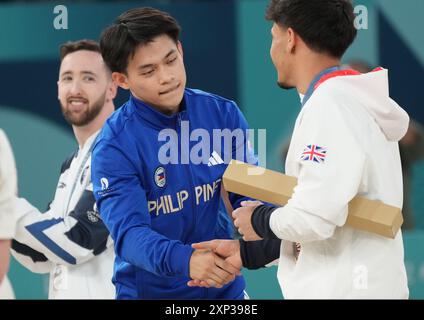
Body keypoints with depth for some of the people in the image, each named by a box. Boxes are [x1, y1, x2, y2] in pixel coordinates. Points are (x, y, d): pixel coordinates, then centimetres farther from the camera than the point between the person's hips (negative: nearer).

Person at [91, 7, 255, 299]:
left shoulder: (224, 114, -5)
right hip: (150, 291, -3)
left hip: (225, 288, 3)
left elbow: (248, 193, -4)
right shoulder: (114, 147, -16)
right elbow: (129, 232, -25)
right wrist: (185, 260, -44)